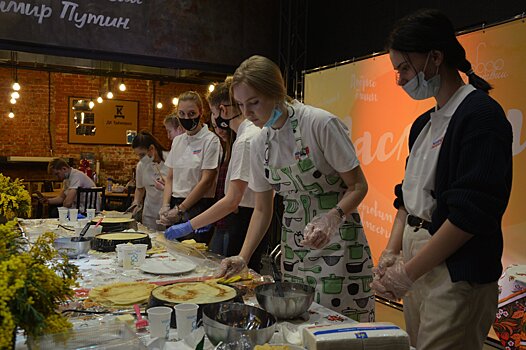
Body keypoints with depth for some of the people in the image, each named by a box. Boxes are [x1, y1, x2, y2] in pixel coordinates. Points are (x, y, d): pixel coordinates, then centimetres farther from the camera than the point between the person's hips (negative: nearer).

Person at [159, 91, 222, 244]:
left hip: (200, 206, -6)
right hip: (176, 206, 6)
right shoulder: (177, 140, 12)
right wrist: (165, 206, -2)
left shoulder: (211, 140, -7)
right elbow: (170, 177, 14)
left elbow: (207, 181, -12)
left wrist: (179, 209, -11)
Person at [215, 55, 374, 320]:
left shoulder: (320, 124, -16)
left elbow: (358, 185, -11)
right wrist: (243, 257, -3)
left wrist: (331, 218, -29)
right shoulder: (259, 145, 2)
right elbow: (262, 209, 8)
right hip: (294, 248, 5)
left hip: (337, 240, -5)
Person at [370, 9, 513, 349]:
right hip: (417, 268, 8)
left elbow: (472, 213, -19)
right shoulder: (424, 123, 14)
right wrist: (392, 251, 3)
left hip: (457, 277, -8)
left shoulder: (481, 114, -12)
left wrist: (408, 271, -15)